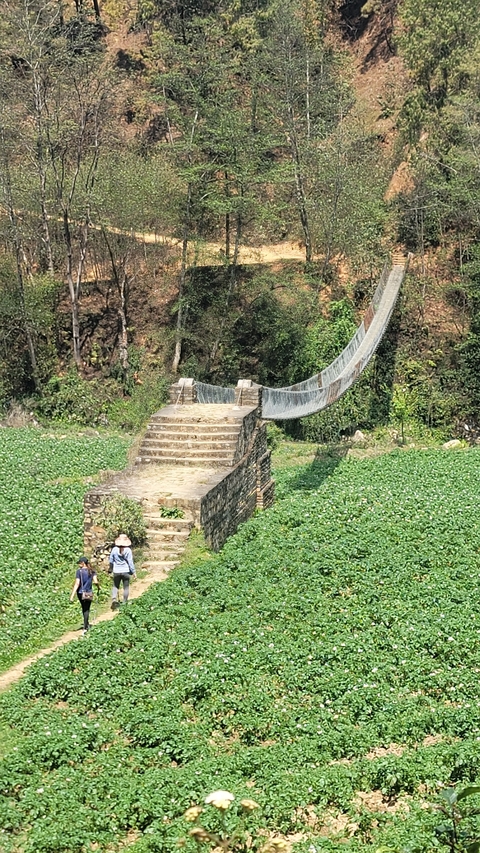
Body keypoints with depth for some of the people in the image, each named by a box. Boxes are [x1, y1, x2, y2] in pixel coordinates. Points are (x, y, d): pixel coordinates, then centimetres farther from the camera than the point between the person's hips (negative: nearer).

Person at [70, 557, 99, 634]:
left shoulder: (79, 571, -11)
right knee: (87, 609, 8)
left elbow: (77, 584, -16)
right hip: (89, 593, 2)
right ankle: (85, 627, -1)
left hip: (81, 593, -2)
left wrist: (72, 595, -17)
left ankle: (87, 624, 34)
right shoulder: (91, 571, -1)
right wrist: (98, 586, 14)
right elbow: (95, 582, -10)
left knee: (84, 609, 19)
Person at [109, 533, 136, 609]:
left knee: (115, 586, 13)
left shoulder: (114, 549, -4)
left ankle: (114, 599, -9)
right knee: (126, 587, 10)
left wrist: (111, 569, 25)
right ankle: (125, 602, 12)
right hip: (126, 571, -2)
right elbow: (130, 562, -8)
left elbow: (110, 560, 7)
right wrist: (133, 572, 0)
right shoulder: (128, 550, -10)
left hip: (116, 571, 2)